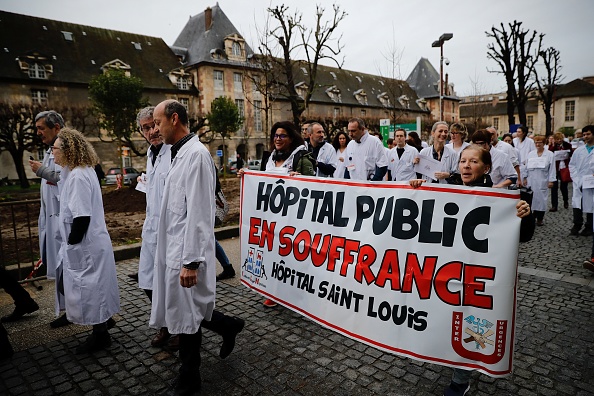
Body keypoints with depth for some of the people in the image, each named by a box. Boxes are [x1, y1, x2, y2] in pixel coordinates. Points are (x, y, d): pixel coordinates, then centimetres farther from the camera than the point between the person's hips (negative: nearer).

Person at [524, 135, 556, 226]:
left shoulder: (550, 155, 2)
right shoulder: (530, 154, 10)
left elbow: (552, 169, -1)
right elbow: (527, 167, 12)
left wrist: (551, 180, -6)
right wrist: (525, 178, 7)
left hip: (542, 182, -2)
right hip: (531, 181, 2)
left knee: (541, 199, 2)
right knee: (531, 199, 1)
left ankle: (540, 219, 11)